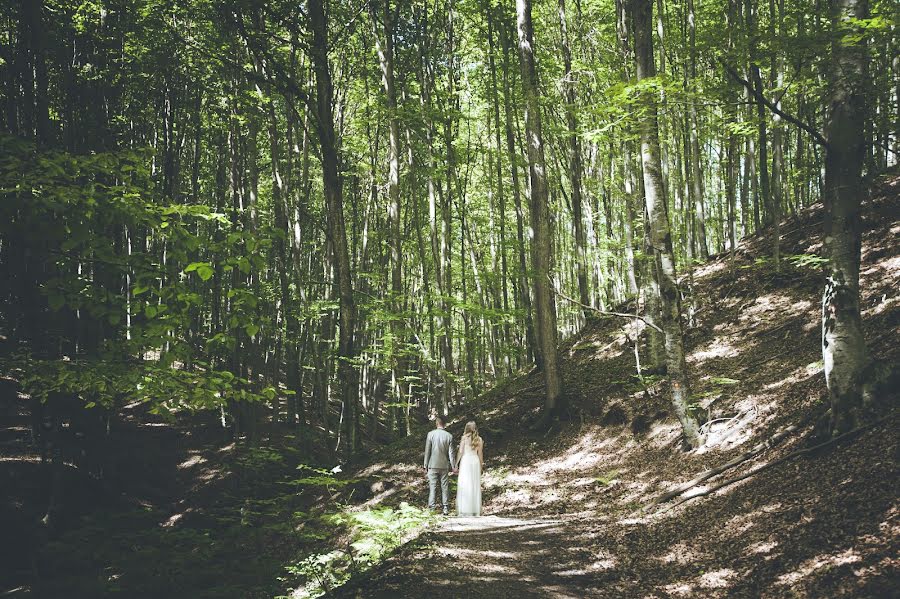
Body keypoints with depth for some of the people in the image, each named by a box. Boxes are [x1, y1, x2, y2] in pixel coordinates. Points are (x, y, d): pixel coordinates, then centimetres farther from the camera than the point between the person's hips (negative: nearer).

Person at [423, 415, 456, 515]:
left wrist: (425, 466, 3)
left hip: (433, 465, -1)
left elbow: (427, 451, -4)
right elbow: (451, 453, -1)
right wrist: (454, 466, 5)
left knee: (432, 487, 2)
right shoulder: (449, 436, -2)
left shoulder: (430, 434, -6)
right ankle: (446, 508, 7)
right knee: (445, 487, 8)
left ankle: (432, 508, -1)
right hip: (444, 466, 1)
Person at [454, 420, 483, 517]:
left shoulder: (464, 437, -3)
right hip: (475, 461, 4)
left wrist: (456, 464, 0)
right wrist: (481, 465, 17)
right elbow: (480, 454, 8)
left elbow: (460, 452, -5)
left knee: (464, 484, -3)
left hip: (466, 460, -4)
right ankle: (475, 510, 7)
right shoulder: (479, 439, 7)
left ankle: (465, 510, -7)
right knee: (475, 485, 7)